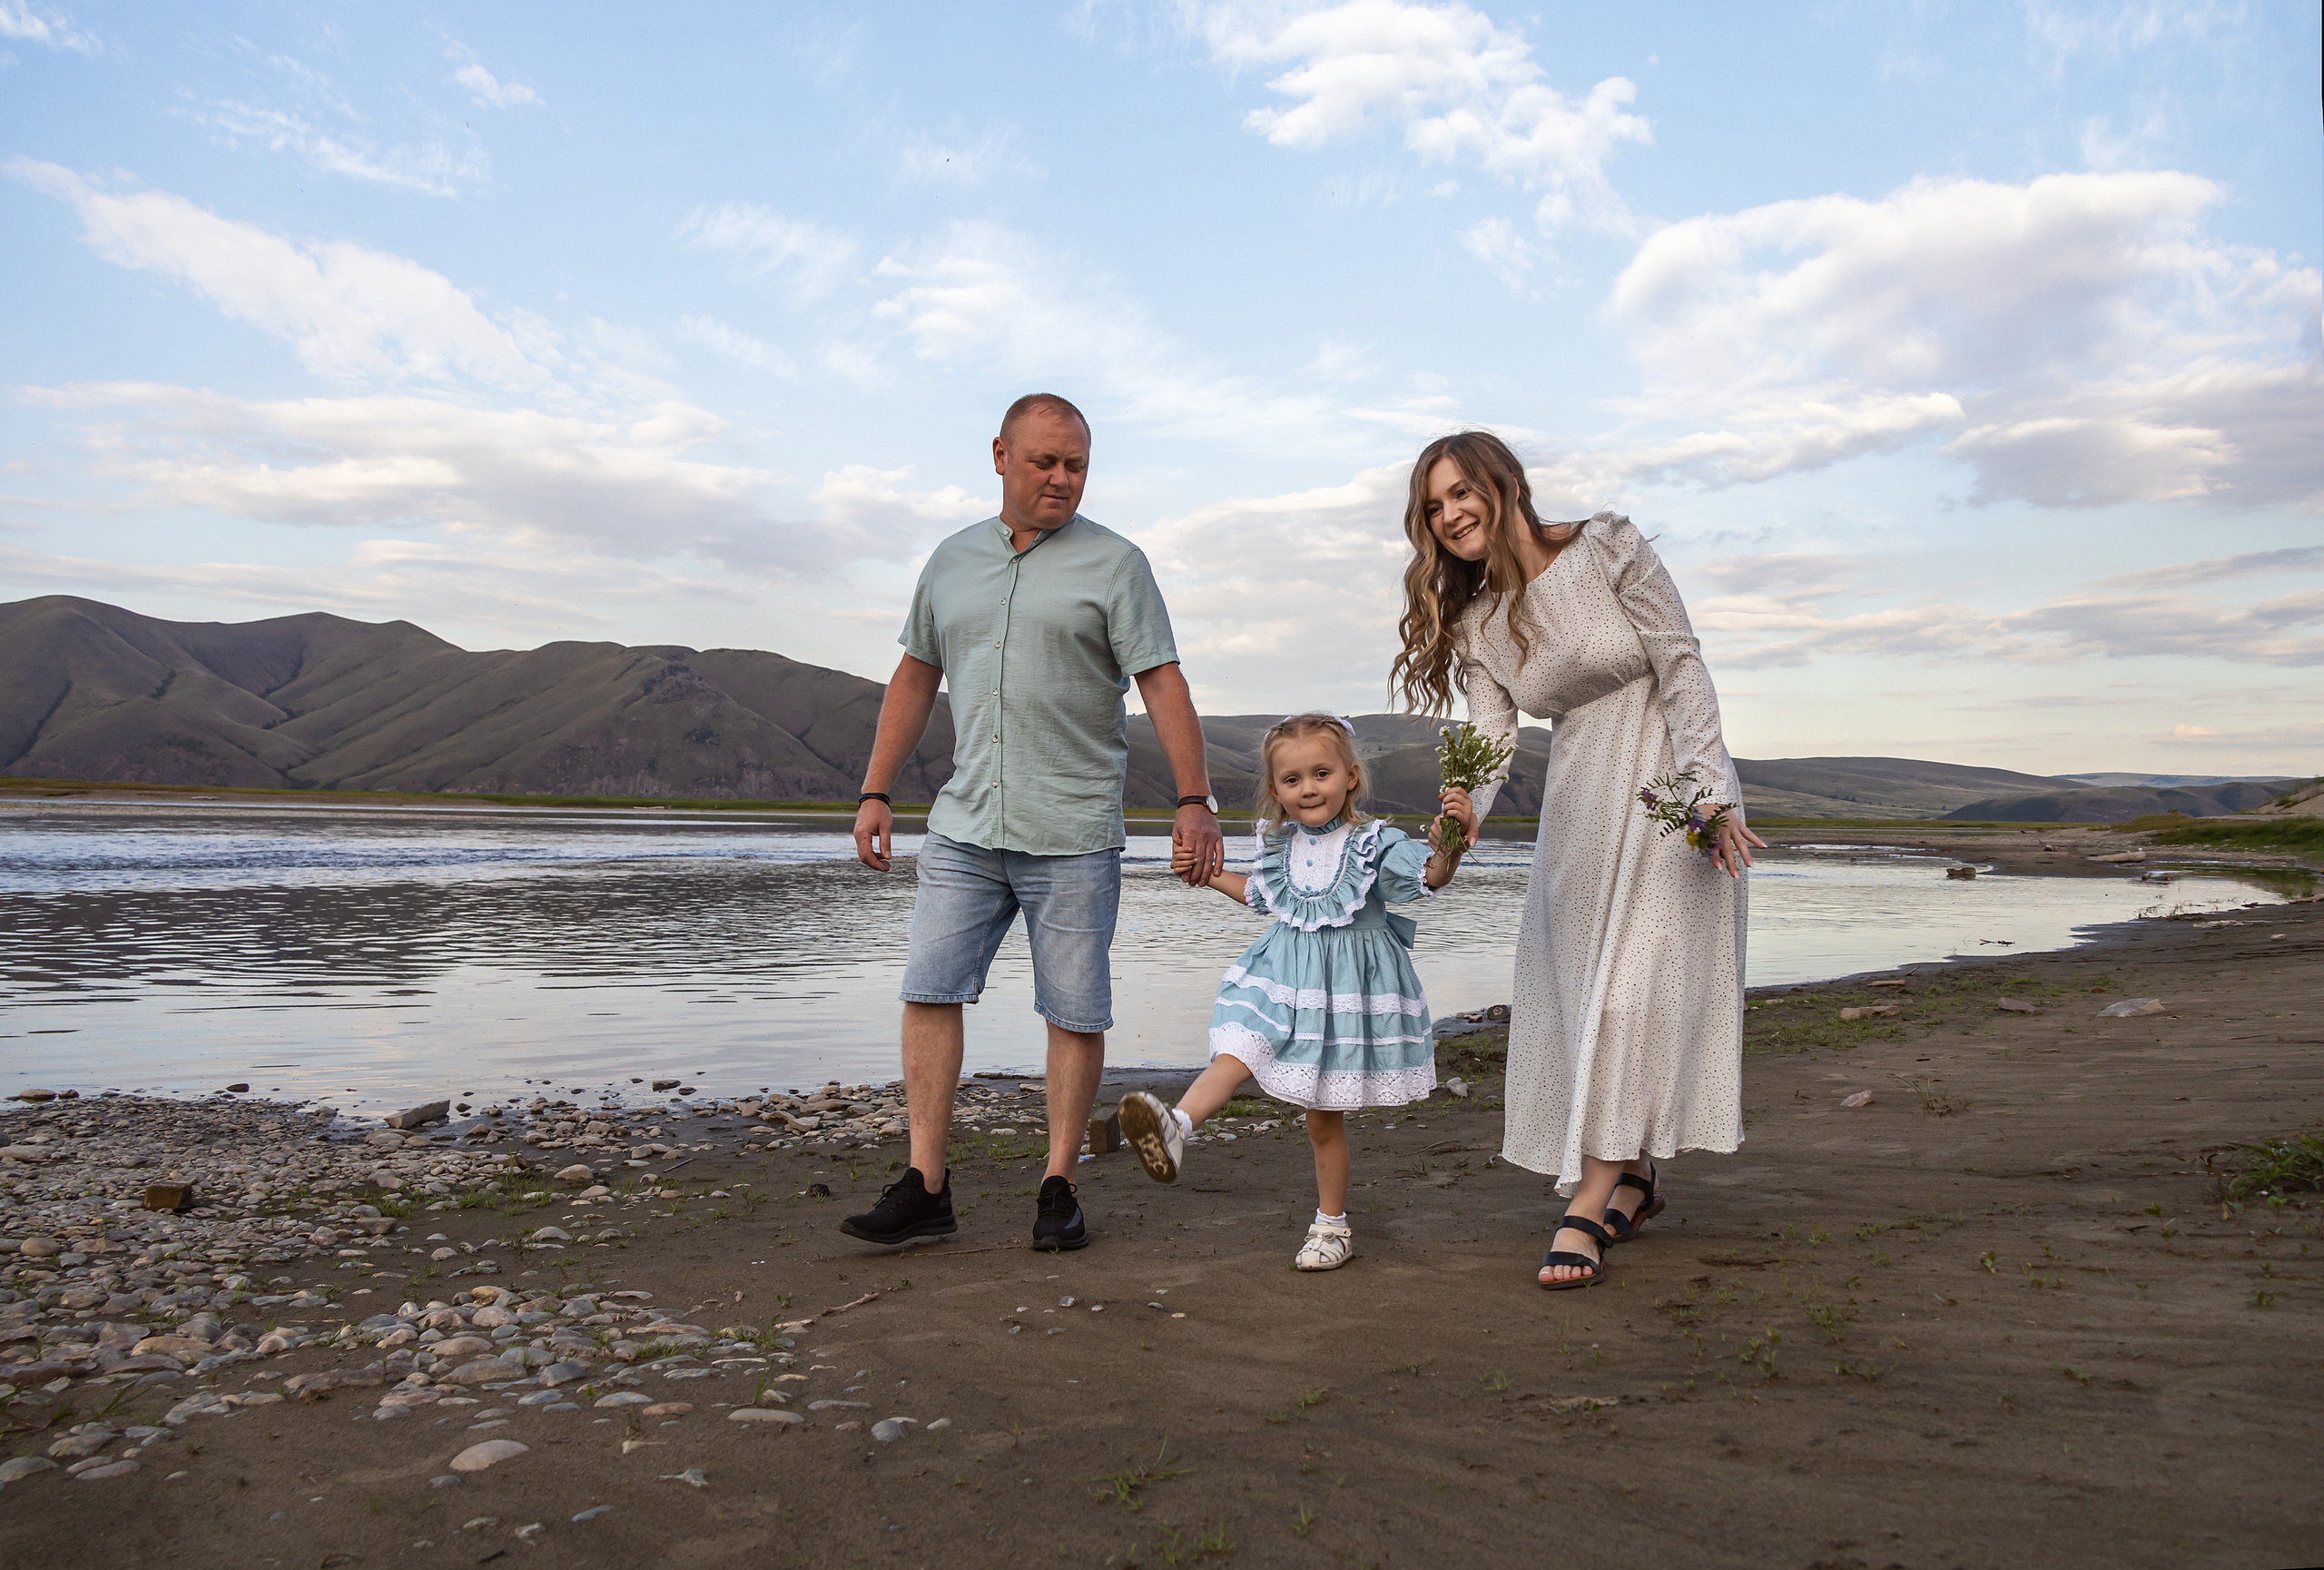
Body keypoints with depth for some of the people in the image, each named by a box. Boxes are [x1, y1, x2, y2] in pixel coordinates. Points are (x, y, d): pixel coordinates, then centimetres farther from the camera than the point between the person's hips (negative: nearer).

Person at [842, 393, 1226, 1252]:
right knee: (929, 993, 0)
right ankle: (925, 1188, 8)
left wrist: (1194, 802, -14)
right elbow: (915, 679, 18)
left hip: (1073, 834, -3)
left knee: (1075, 1014, 2)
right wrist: (874, 793, 13)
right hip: (964, 826, 4)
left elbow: (1163, 684, -6)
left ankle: (1059, 1189, 15)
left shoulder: (1113, 563, 0)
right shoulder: (952, 561, 13)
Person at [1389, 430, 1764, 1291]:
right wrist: (1465, 810, -28)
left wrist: (1707, 791, -17)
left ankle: (1590, 1204, -12)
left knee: (1635, 979, -12)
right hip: (1578, 804, 5)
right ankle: (1634, 1175, 20)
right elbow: (1491, 738, -7)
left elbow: (1682, 668, -12)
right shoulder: (1472, 623, 1)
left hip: (1673, 781, -5)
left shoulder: (1607, 549, -12)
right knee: (1575, 983, 4)